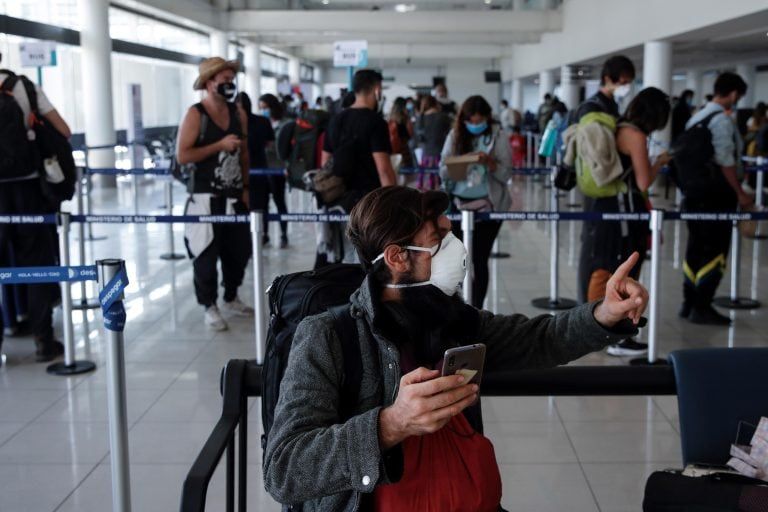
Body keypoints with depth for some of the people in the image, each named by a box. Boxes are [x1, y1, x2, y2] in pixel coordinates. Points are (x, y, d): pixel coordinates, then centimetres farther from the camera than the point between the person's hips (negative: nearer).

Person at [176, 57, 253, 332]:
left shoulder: (238, 113, 7)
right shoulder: (195, 114, -10)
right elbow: (182, 156, -16)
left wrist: (246, 188, 9)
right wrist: (219, 146, -20)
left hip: (234, 196, 6)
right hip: (206, 197, -6)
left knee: (239, 250, 12)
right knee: (206, 255, 0)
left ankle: (231, 298, 30)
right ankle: (210, 307, 13)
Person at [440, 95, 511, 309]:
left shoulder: (498, 137, -2)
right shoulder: (455, 136, 4)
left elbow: (505, 174, -4)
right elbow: (443, 171, 3)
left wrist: (490, 162, -22)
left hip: (487, 205, -2)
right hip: (458, 203, 2)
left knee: (479, 259, 0)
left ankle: (476, 310, 9)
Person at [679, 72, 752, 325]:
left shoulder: (697, 117, 12)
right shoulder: (723, 120, -14)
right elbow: (725, 162, -17)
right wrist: (740, 193, -10)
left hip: (694, 191, 9)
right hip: (716, 195, -9)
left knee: (695, 248, 13)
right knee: (715, 251, -2)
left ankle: (689, 304, 18)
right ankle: (702, 308, 0)